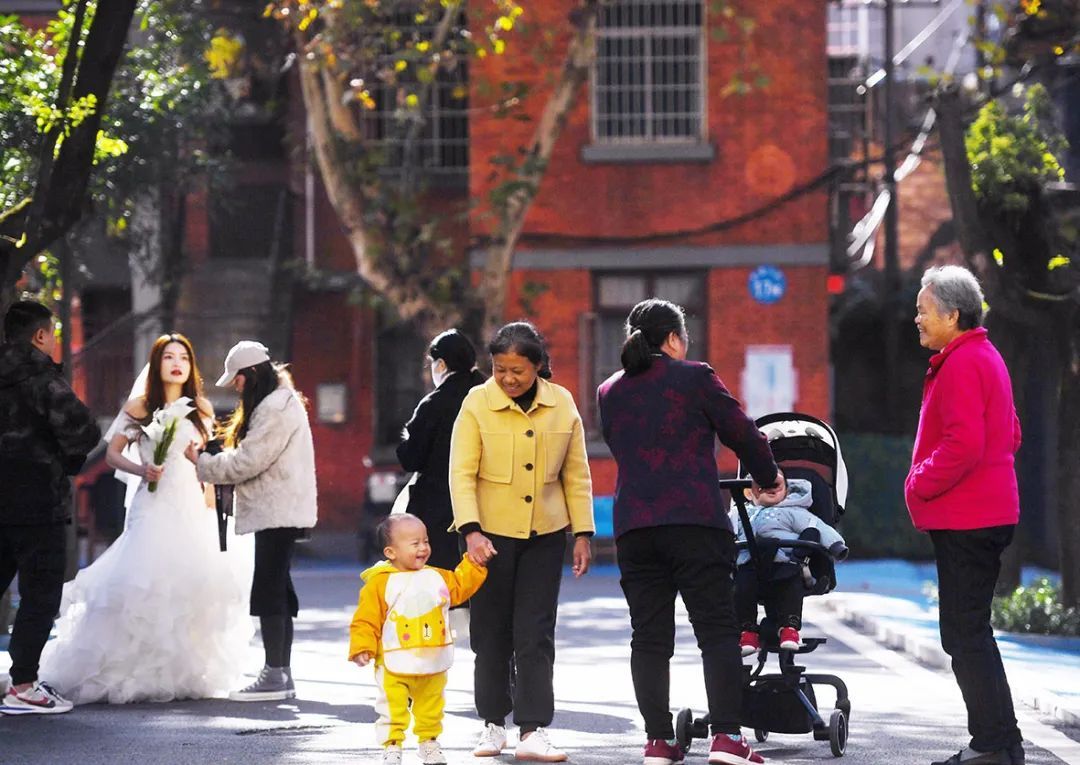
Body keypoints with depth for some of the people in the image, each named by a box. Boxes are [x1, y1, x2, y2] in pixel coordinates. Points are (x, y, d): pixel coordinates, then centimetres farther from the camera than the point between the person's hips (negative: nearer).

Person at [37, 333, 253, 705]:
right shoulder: (139, 407, 3)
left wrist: (210, 506, 10)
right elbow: (112, 453, 5)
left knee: (192, 585, -4)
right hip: (153, 505, -3)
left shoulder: (201, 409, 12)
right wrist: (141, 470, -13)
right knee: (145, 586, -11)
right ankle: (140, 671, -6)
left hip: (192, 506, 3)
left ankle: (186, 672, 5)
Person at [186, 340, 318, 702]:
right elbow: (252, 458, 20)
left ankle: (274, 675, -10)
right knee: (277, 591, 10)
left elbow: (247, 462, -17)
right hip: (278, 512, 11)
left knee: (268, 592, -10)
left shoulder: (277, 408, -14)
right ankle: (282, 675, 13)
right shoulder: (279, 403, 20)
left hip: (277, 513, -11)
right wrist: (208, 462, 8)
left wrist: (201, 462, -5)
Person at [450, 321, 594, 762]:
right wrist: (471, 531, -22)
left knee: (536, 634, -3)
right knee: (492, 631, 6)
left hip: (544, 535, 1)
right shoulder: (478, 403, -7)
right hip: (491, 534, -1)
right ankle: (493, 723, 20)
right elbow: (462, 473, -11)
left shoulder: (562, 404, 1)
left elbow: (576, 474, 8)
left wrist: (583, 533, 5)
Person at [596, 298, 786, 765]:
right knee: (717, 630, -2)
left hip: (632, 525, 4)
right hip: (694, 521, -4)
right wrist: (767, 478, 21)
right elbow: (740, 432, 4)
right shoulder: (694, 378, 1)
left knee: (649, 636, 7)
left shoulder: (609, 393, 15)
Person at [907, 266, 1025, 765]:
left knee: (965, 634, -8)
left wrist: (920, 485, -12)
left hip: (964, 519, -11)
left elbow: (963, 445, -25)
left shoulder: (962, 364, -16)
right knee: (969, 632, 15)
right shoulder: (986, 357, 18)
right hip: (987, 512, 11)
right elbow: (1010, 436, 24)